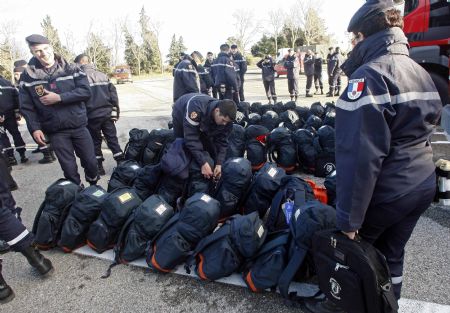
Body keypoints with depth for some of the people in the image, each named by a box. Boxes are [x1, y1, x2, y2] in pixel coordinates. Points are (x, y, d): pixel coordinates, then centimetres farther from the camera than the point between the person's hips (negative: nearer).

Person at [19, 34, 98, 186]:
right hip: (55, 131, 0)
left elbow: (86, 91, -11)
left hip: (79, 126, 0)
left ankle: (95, 187, 35)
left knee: (90, 162, 9)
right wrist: (35, 128, -9)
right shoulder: (28, 76, 1)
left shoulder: (71, 69, 0)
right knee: (69, 168, 4)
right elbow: (26, 107, 2)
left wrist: (59, 97, -18)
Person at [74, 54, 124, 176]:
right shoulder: (103, 75, 7)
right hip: (107, 114, 3)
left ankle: (99, 166, 16)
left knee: (95, 141, 10)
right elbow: (113, 93, 4)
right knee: (112, 138, 10)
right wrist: (116, 111, 9)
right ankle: (121, 163, 9)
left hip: (92, 115, -3)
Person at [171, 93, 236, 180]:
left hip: (203, 124, 4)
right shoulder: (197, 108, -47)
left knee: (212, 151, -2)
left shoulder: (226, 118, -30)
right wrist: (203, 163, -50)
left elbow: (222, 142, -22)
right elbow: (191, 138, -47)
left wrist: (219, 164, -34)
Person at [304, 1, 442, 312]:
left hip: (387, 192, -8)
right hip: (424, 185, 8)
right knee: (392, 254, 21)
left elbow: (359, 155, -26)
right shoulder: (421, 72, 11)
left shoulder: (369, 76, -19)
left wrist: (349, 217, -21)